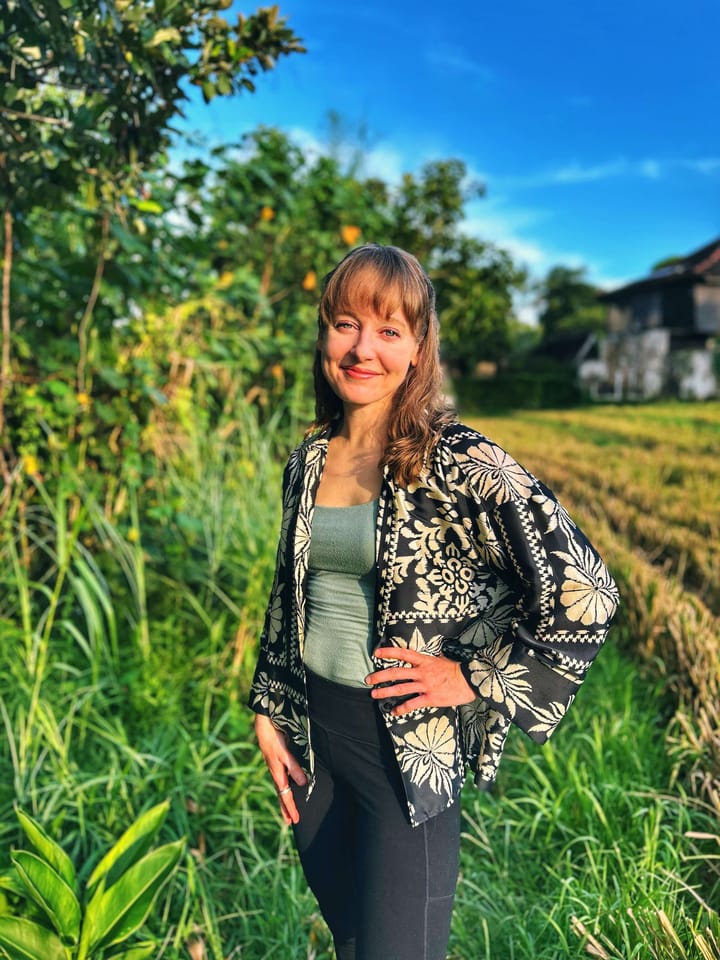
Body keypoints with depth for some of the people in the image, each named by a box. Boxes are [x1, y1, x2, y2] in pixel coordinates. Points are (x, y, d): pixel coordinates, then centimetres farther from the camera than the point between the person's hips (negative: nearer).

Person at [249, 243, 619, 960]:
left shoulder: (456, 460, -18)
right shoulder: (307, 462, 1)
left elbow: (584, 592, -21)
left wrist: (476, 678, -16)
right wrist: (268, 710, 10)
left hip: (406, 747, -5)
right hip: (310, 737, 6)